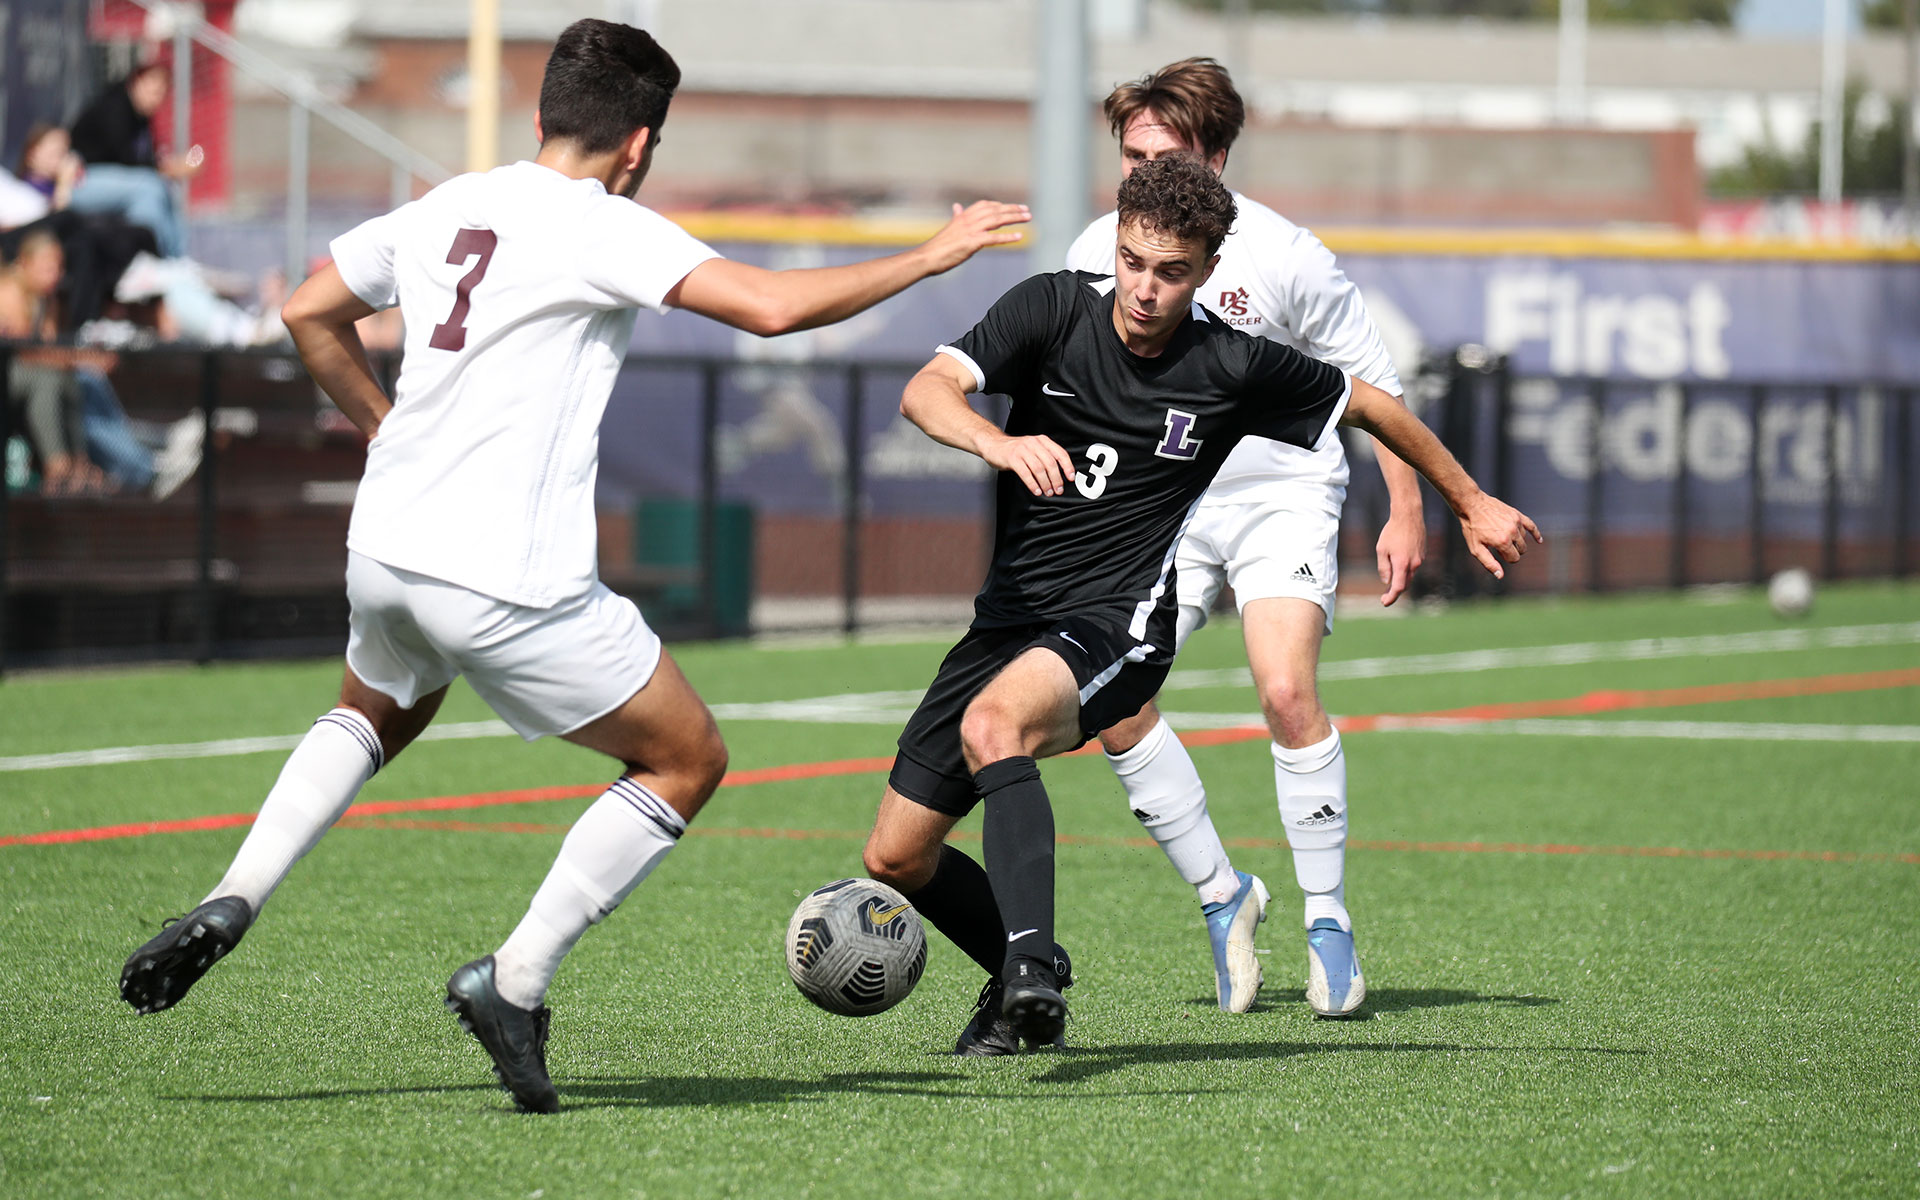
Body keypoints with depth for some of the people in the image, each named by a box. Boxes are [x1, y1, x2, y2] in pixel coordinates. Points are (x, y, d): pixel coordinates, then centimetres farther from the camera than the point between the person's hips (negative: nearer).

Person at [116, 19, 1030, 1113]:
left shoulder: (445, 209, 11)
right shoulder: (601, 229, -11)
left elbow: (310, 315, 23)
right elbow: (773, 305, -20)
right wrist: (929, 257, -10)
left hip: (386, 548, 7)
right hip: (507, 579, -7)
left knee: (381, 713, 38)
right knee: (689, 760, 10)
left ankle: (231, 905, 18)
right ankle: (515, 982, 1)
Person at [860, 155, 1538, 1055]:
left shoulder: (1235, 367, -6)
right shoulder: (1052, 310, -5)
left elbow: (1370, 405, 11)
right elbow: (926, 391, -19)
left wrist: (1471, 503, 20)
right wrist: (998, 441, -40)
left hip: (1118, 625, -4)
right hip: (1010, 612, 4)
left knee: (993, 723, -38)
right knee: (895, 858, 3)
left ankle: (1031, 970, -47)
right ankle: (1023, 981, 28)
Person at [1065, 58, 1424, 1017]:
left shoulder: (1281, 254, -15)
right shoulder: (1098, 254, -6)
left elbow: (1372, 383, -5)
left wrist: (1405, 513, -6)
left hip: (1282, 495, -4)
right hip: (1161, 504, 4)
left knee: (1285, 692, -23)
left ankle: (1327, 919, -8)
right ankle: (1222, 896, 5)